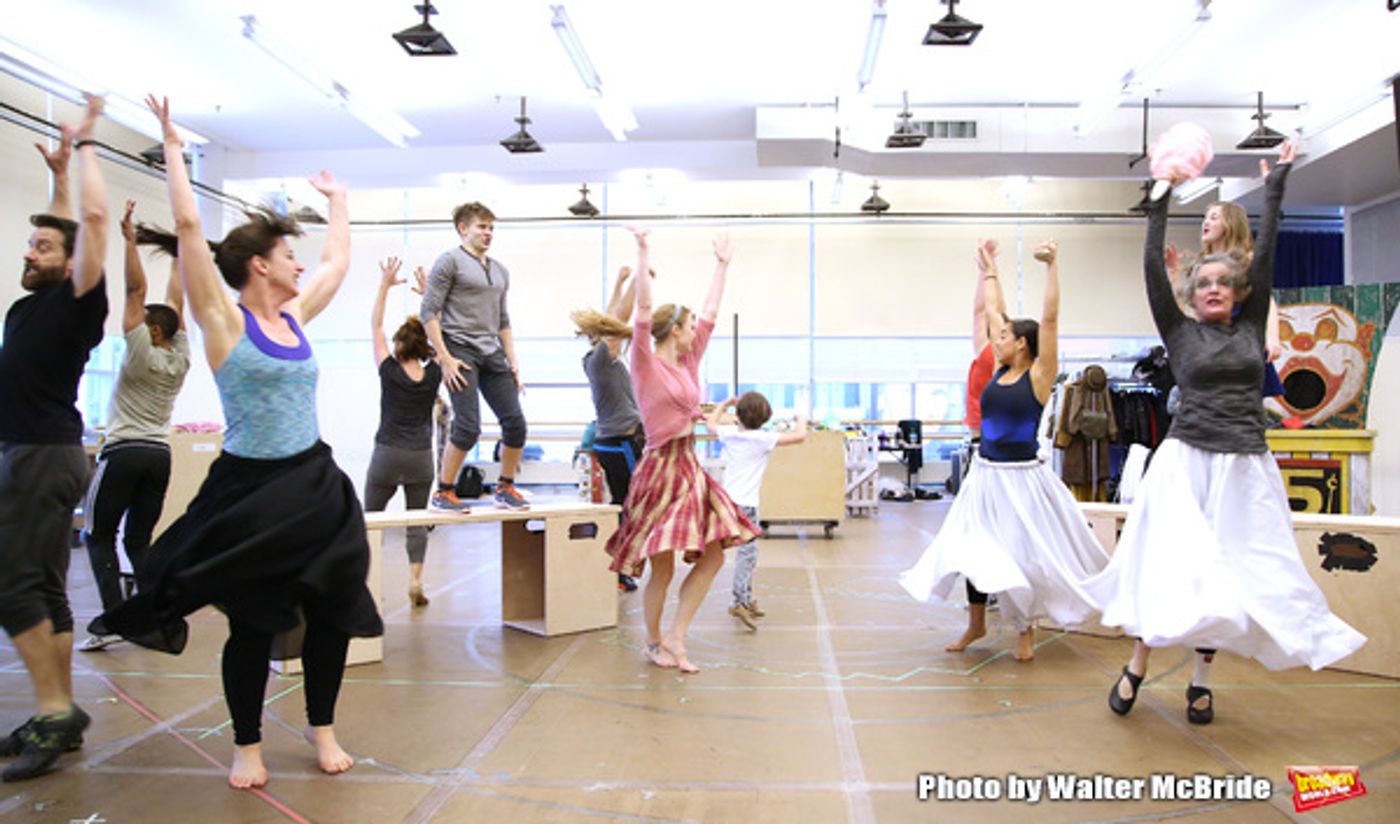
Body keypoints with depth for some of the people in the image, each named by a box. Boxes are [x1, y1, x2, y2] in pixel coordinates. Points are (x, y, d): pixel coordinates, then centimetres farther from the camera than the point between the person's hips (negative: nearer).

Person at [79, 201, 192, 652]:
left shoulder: (141, 353, -8)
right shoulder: (180, 358, 6)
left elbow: (136, 291, -11)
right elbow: (175, 301, 13)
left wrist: (130, 239, -12)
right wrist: (176, 254, 18)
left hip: (124, 453, -6)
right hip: (159, 455, 6)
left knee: (99, 535, 5)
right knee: (138, 540, 11)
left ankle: (112, 618, -5)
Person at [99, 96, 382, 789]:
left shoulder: (294, 317, 9)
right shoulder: (225, 320, -7)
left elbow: (339, 260, 22)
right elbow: (188, 226, -12)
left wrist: (338, 199, 30)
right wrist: (172, 147, -5)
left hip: (315, 484, 5)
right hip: (248, 490, -5)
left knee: (331, 609, 7)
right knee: (252, 622, 5)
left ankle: (321, 726, 26)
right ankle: (248, 744, 24)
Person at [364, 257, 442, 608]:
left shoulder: (390, 371, -7)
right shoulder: (434, 374, -2)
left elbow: (375, 326, 1)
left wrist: (385, 285, 2)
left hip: (387, 455, -2)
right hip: (421, 458, 2)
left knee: (370, 517, 13)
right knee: (417, 520, 8)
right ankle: (415, 580, -2)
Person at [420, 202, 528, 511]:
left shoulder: (500, 271, 20)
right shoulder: (450, 261, -1)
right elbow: (429, 312, -7)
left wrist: (512, 361, 14)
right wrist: (445, 358, -13)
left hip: (492, 354, 7)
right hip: (460, 351, -7)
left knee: (515, 422, -1)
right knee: (468, 426, -12)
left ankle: (506, 487, 15)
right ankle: (444, 492, 3)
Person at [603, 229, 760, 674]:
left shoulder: (687, 363, 11)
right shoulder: (645, 363, -8)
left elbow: (711, 313, 18)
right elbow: (644, 311, -19)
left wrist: (722, 264, 23)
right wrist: (643, 254, -22)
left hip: (690, 467, 8)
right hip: (661, 467, -8)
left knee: (713, 556, 5)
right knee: (662, 570, 1)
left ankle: (675, 636, 15)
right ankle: (654, 642, 23)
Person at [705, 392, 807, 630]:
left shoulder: (729, 433, 7)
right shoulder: (763, 439, -8)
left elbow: (711, 423, 29)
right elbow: (800, 436, -9)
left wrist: (726, 402, 40)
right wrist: (801, 420, 12)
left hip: (728, 500, 7)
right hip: (745, 503, -7)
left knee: (746, 550, 17)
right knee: (748, 551, -8)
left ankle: (747, 598, 25)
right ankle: (739, 601, -19)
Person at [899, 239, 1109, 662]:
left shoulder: (1039, 375, -9)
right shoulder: (999, 371, 6)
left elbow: (1050, 318, -16)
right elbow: (993, 313, 13)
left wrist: (1052, 265, -19)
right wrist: (989, 271, 20)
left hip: (1022, 478, -6)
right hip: (985, 474, 6)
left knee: (1023, 552, 4)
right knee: (974, 547, 10)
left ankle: (1025, 629, 23)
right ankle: (976, 623, 26)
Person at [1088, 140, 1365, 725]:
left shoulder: (1251, 328, 10)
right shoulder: (1180, 331, 4)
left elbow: (1265, 257, 7)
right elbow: (1153, 269, -3)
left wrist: (1274, 190, 8)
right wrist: (1160, 202, -2)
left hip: (1246, 466, 3)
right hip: (1187, 461, -3)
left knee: (1230, 571, 5)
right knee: (1170, 562, -7)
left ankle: (1201, 677, 14)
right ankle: (1137, 666, 4)